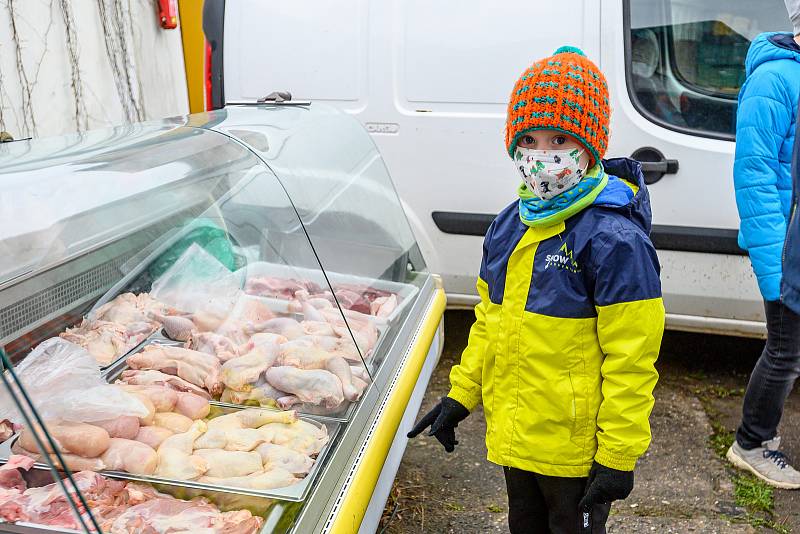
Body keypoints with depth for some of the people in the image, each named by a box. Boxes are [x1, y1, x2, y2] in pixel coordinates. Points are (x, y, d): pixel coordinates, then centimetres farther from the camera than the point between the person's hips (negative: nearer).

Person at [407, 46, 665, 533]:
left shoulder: (616, 240, -22)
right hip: (514, 436, 7)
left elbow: (630, 360, -20)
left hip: (576, 447, -7)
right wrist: (461, 394, 12)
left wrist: (619, 456, -17)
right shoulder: (510, 225, 1)